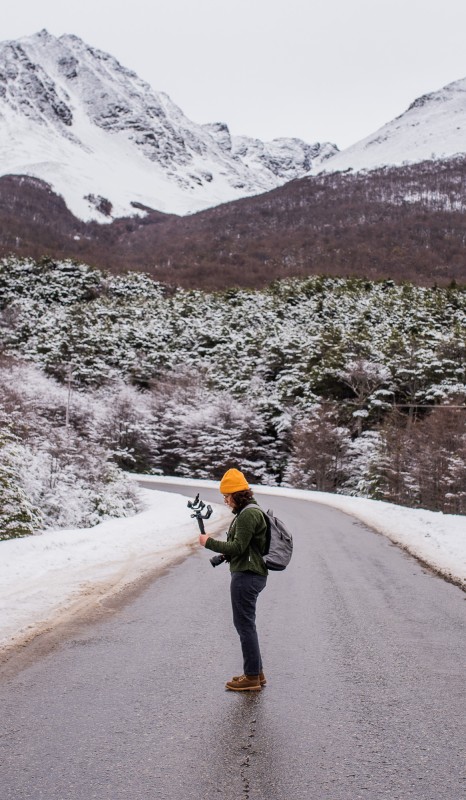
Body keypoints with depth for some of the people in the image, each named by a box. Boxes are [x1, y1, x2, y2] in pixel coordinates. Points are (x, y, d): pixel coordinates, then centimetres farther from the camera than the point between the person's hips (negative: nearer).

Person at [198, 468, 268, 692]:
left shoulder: (248, 514, -17)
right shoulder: (250, 511, 16)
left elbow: (238, 546, -20)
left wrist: (209, 543, -12)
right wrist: (223, 555, 12)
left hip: (246, 576, -11)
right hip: (252, 574, 11)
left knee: (244, 624, -4)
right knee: (246, 624, 17)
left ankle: (252, 677, 3)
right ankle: (256, 672, 25)